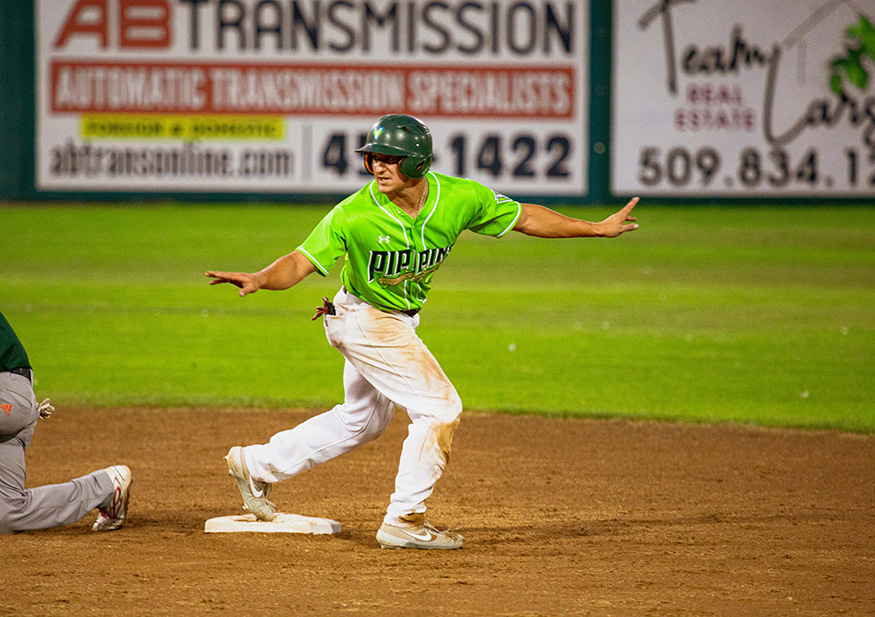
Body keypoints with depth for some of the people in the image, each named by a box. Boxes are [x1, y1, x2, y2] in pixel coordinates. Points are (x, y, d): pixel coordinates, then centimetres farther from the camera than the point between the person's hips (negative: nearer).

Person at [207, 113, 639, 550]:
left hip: (396, 321, 7)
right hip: (364, 319, -7)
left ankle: (257, 464, 35)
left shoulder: (459, 199, -18)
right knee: (440, 408, -12)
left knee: (363, 420, 23)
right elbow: (300, 263, -25)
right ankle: (404, 521, -4)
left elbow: (525, 218, -7)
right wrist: (260, 279, -46)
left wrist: (598, 229, -7)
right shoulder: (354, 215, -28)